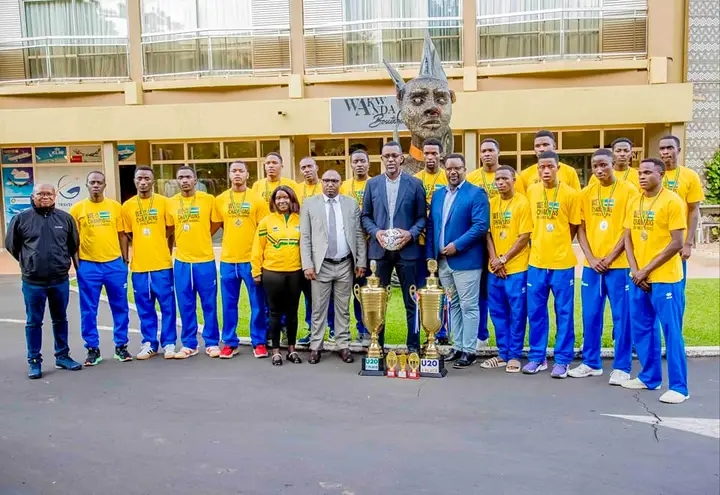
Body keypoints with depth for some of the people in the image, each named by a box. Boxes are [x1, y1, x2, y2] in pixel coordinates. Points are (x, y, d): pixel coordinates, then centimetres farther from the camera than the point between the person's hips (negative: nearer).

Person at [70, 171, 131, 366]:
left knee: (120, 307, 7)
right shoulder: (77, 208, 2)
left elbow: (122, 235, 9)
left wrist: (125, 259, 5)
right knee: (88, 310, 5)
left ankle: (121, 346, 19)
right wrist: (77, 264, -2)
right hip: (88, 266, -1)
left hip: (114, 264, 1)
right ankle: (92, 348, 17)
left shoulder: (115, 206, 5)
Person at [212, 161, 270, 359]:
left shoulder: (257, 199, -2)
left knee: (257, 304, 4)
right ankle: (230, 342, 21)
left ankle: (259, 342, 16)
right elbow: (217, 225, 15)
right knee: (229, 304, 9)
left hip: (252, 259, -2)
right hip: (227, 260, 2)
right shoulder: (220, 200, 5)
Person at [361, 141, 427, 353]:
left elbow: (422, 217, 3)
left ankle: (413, 346, 17)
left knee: (411, 301, 5)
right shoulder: (372, 184, 8)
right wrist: (376, 232, -8)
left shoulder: (415, 183, 3)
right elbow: (365, 216, 9)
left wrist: (411, 234, -14)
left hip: (407, 249, -1)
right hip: (379, 249, 2)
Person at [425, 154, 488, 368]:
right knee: (453, 305, 14)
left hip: (466, 260, -6)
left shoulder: (476, 193, -5)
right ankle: (457, 347, 24)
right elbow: (431, 226, 14)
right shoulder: (438, 195, 14)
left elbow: (481, 225, -14)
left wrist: (457, 245, -18)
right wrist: (431, 256, 7)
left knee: (469, 306, 0)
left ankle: (468, 351, 8)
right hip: (442, 261, 6)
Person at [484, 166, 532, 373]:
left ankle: (514, 356, 12)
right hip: (494, 268, 5)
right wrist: (494, 258, -6)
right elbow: (488, 232, 7)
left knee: (517, 313, 2)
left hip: (517, 267, -5)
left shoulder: (523, 202, -6)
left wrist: (503, 259, -11)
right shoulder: (491, 203, 8)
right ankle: (503, 354, 21)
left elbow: (524, 237, -10)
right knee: (497, 312, 10)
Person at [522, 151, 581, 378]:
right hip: (536, 261, 3)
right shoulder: (531, 191, 4)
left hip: (562, 262, -3)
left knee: (564, 312, 5)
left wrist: (559, 247, 5)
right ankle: (536, 357, 21)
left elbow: (574, 227, 3)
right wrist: (537, 245, 10)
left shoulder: (570, 194, -5)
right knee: (535, 312, 9)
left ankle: (562, 359, 16)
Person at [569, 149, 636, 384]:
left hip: (619, 264, -3)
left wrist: (610, 258, -11)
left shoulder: (629, 190, -3)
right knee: (591, 316, 9)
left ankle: (621, 367, 12)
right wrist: (591, 258, -5)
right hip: (591, 265, 4)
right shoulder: (586, 193, 8)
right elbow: (581, 229, 7)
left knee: (622, 316, 2)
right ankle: (591, 363, 22)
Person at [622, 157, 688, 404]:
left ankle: (679, 387, 8)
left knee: (671, 332, -1)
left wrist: (647, 270, -13)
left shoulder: (672, 201, -10)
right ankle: (650, 377, 27)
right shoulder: (634, 202, 9)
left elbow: (677, 243, -13)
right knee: (641, 329, 13)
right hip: (638, 278, 6)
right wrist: (635, 270, -4)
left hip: (665, 278, -6)